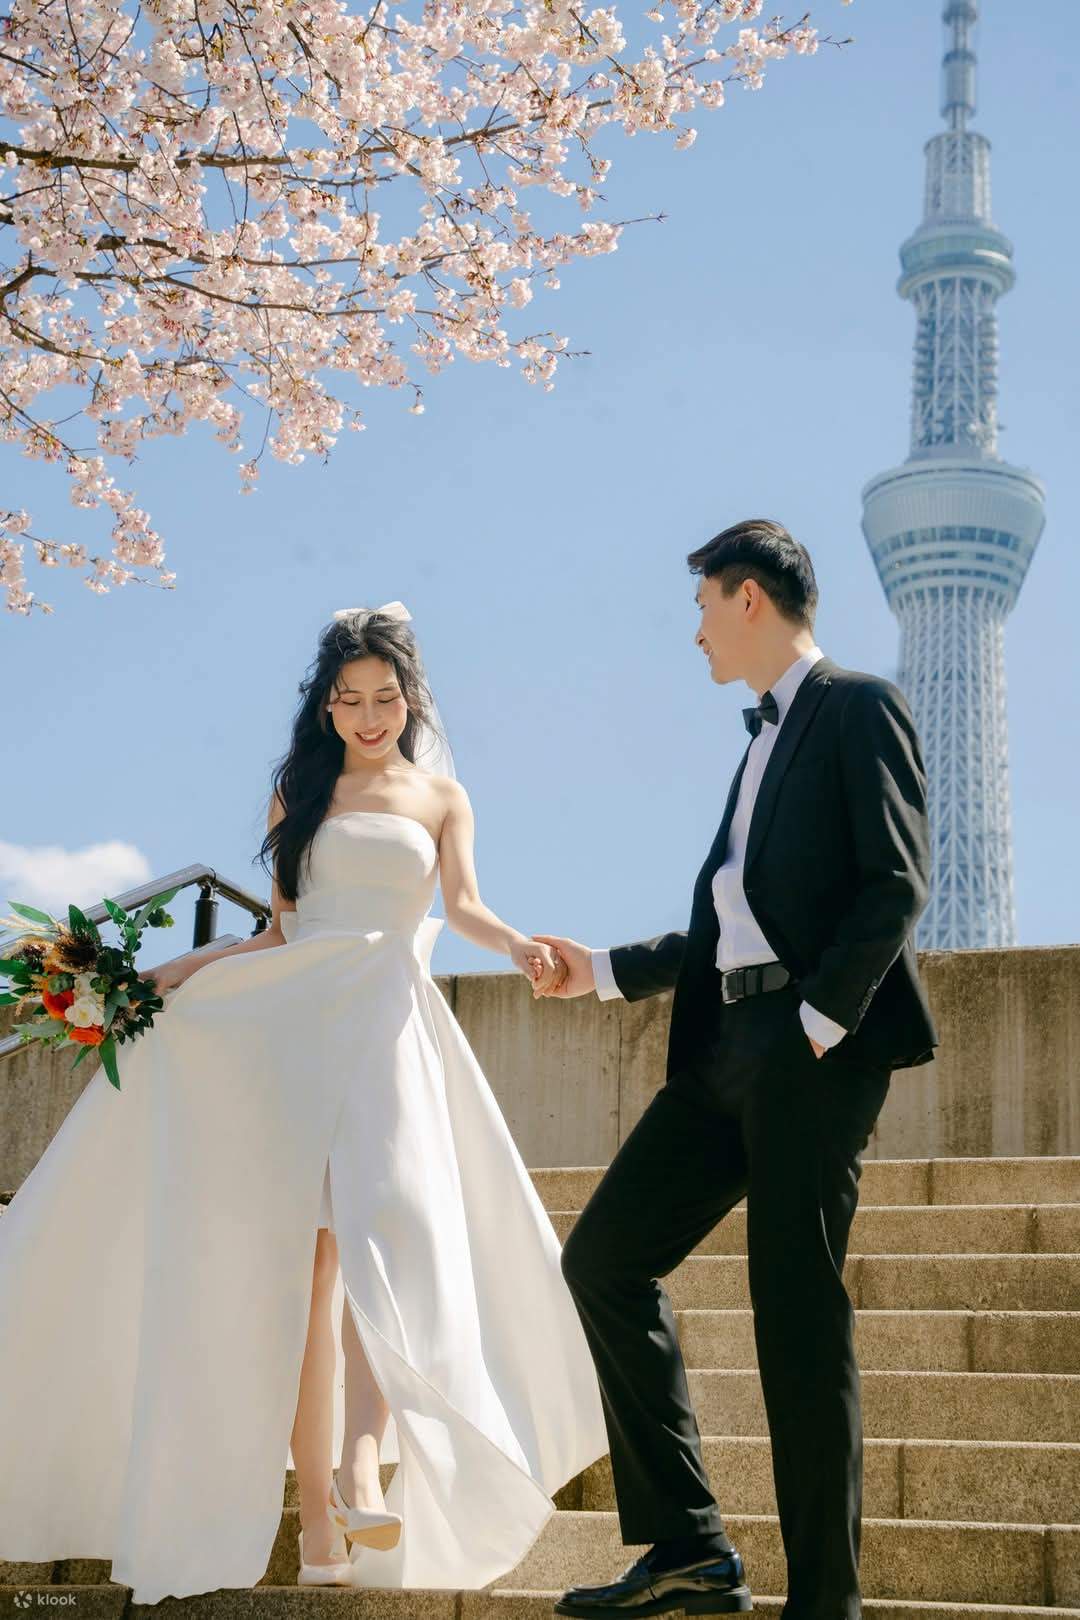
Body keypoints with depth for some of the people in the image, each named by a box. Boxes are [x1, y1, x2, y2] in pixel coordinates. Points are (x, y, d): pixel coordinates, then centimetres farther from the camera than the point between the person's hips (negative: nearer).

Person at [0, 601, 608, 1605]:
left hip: (386, 1025, -1)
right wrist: (184, 969, 9)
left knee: (381, 1223, -23)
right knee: (298, 1256, -7)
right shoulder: (299, 789, 19)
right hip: (289, 1022, 1)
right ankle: (315, 1517, -6)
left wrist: (518, 945, -19)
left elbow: (463, 904, 1)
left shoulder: (440, 797, 16)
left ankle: (363, 1470, -37)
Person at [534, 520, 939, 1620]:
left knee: (798, 1315, -7)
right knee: (604, 1255, 3)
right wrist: (602, 970, 25)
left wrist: (820, 1020, -18)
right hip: (728, 1041, 9)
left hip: (815, 1046, -9)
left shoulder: (857, 707, -1)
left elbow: (897, 883, -12)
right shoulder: (765, 740, 25)